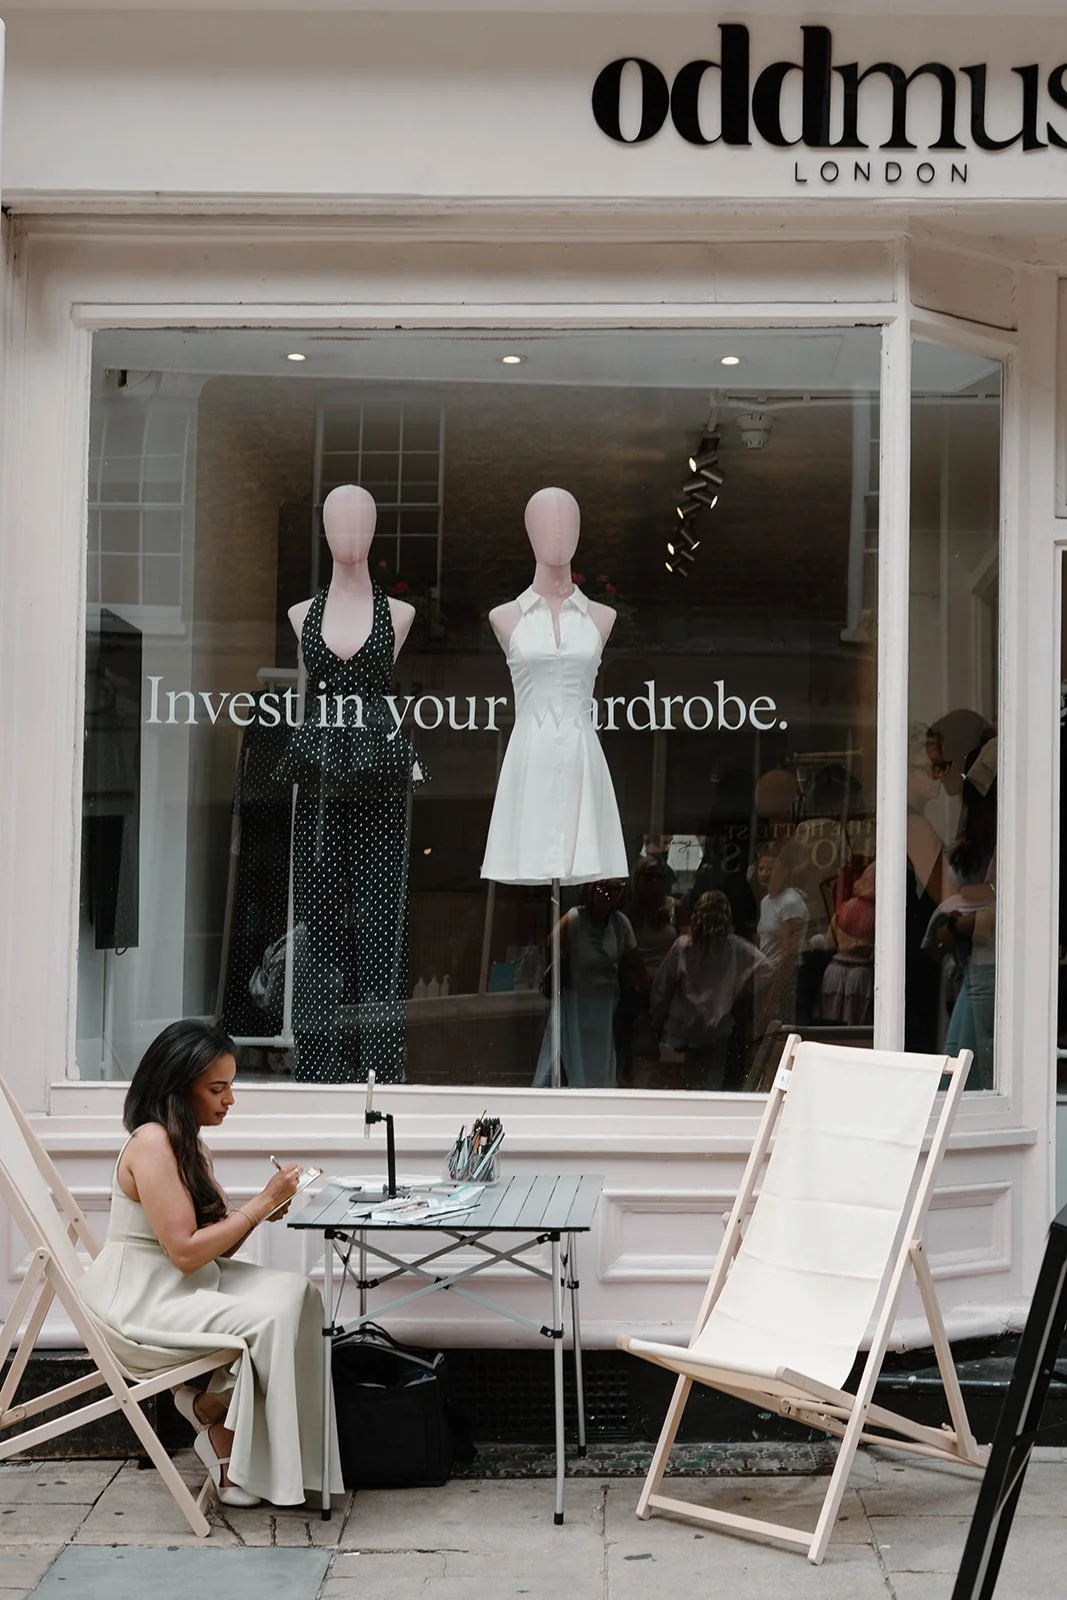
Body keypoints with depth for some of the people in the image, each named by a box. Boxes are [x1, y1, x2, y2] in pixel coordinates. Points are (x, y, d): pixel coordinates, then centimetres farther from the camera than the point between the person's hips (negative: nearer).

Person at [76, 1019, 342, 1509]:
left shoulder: (188, 1144, 12)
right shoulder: (151, 1143, -17)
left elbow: (216, 1245, 11)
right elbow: (186, 1251, -22)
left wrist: (264, 1207, -6)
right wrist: (262, 1202, -16)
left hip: (179, 1287, 9)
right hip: (137, 1303, -9)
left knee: (295, 1294, -9)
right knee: (268, 1318, -23)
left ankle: (215, 1407, -2)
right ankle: (214, 1409, -1)